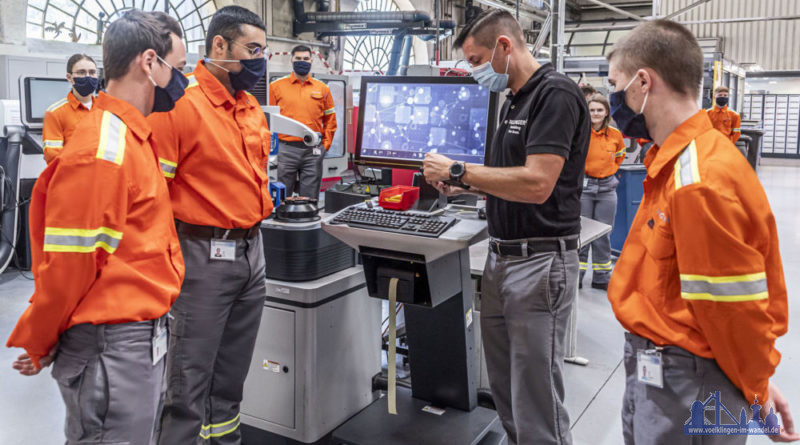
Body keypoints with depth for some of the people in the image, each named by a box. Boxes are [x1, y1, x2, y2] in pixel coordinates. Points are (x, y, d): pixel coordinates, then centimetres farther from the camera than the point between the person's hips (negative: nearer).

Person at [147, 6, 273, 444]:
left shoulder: (251, 106, 12)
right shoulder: (180, 103, -13)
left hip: (252, 250, 8)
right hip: (206, 255, -8)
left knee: (233, 373, 18)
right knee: (191, 380, 1)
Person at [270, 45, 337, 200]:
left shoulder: (322, 88, 11)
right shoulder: (276, 86, 5)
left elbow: (330, 119, 14)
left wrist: (325, 145, 5)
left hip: (313, 151, 2)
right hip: (285, 150, -1)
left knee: (310, 199, 6)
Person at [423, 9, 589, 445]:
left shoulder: (555, 94, -13)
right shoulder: (514, 101, 15)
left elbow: (536, 183, -24)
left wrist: (459, 171, -16)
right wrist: (462, 185, 6)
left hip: (540, 262, -9)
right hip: (501, 257, 9)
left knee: (536, 400, -1)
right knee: (503, 386, 17)